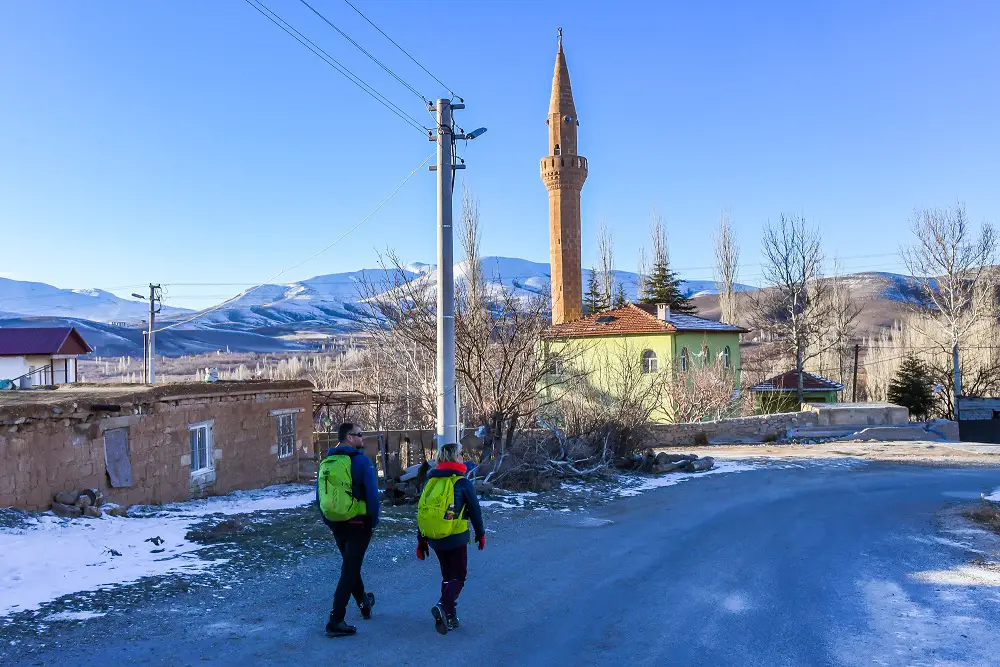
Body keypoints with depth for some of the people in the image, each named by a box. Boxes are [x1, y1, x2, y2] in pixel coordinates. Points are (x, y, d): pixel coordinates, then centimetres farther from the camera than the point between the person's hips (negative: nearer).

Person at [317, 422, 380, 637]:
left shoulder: (326, 463, 7)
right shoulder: (361, 461, -13)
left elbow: (320, 497, 12)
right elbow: (372, 495, -15)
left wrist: (329, 522, 19)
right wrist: (373, 522, -4)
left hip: (336, 525, 7)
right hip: (358, 524, -7)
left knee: (350, 565, 23)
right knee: (349, 571, -2)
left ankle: (364, 603, 42)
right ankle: (336, 621, -4)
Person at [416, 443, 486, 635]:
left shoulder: (431, 482, 7)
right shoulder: (463, 483, -7)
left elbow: (423, 512, 10)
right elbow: (475, 511, -2)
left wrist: (421, 541, 15)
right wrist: (480, 534, 12)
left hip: (434, 539, 5)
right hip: (455, 539, -5)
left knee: (447, 575, 19)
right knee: (458, 576, 6)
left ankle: (449, 617, 19)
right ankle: (443, 607, -16)